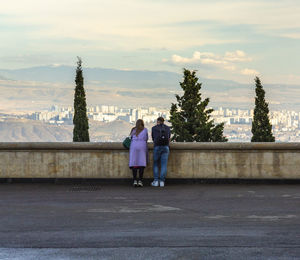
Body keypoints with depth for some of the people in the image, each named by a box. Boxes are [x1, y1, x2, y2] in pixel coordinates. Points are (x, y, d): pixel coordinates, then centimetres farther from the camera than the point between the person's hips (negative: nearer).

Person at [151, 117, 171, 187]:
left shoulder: (154, 128, 9)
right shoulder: (167, 128, 14)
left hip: (157, 147, -1)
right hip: (165, 147, 1)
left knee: (156, 164, 10)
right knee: (164, 165, 2)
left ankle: (156, 181, 2)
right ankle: (162, 181, -4)